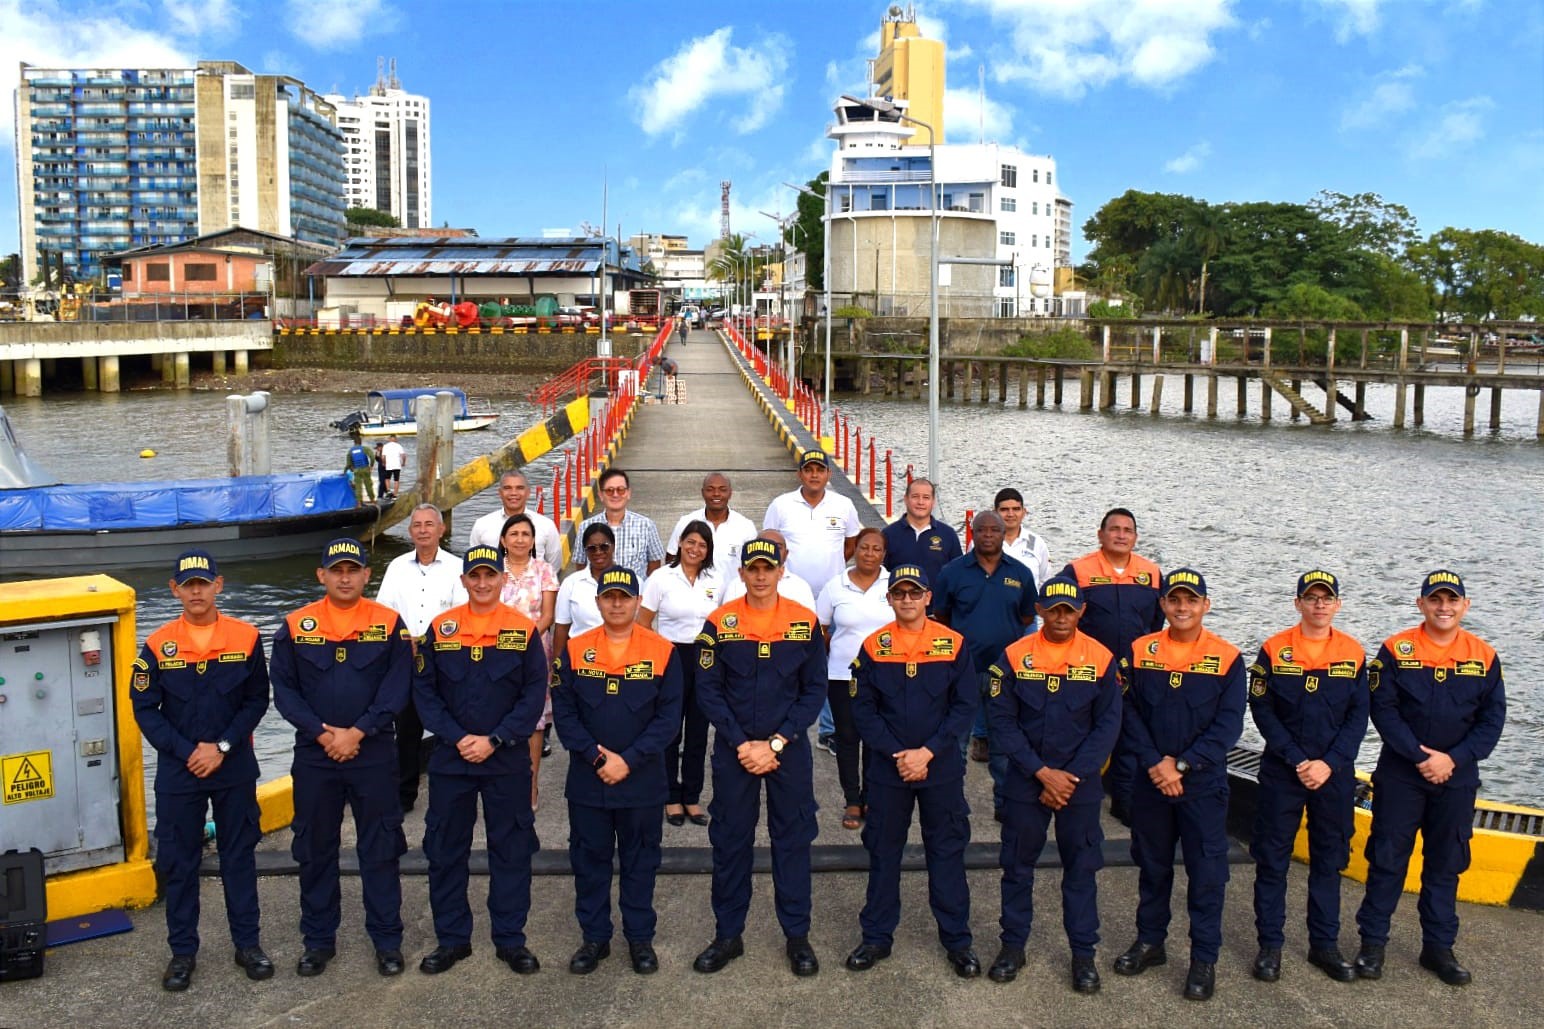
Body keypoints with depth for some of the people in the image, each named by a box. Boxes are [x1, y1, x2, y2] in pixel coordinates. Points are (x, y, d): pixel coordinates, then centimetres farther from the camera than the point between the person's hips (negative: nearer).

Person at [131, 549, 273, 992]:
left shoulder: (246, 638, -6)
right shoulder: (158, 645, -6)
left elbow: (257, 699, -2)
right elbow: (144, 708, -4)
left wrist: (222, 747, -12)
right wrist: (186, 752, -12)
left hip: (235, 768, 0)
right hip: (178, 771, 0)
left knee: (240, 855, 10)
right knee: (177, 861, 8)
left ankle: (247, 943, 22)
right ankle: (183, 951, 21)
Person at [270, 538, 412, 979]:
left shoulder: (389, 624, -1)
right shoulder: (295, 626, 1)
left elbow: (397, 687, -6)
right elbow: (283, 688, -1)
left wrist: (357, 732, -14)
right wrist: (322, 732, -12)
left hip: (374, 753, -1)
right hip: (314, 755, 1)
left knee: (380, 849, 5)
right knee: (314, 850, 11)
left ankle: (387, 940, 17)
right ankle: (318, 940, 25)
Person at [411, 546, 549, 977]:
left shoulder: (525, 630, -2)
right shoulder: (440, 629, 1)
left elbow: (534, 693, -4)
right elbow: (424, 690, 0)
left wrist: (495, 740, -13)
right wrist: (457, 738, -11)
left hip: (507, 761, -1)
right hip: (450, 759, 1)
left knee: (511, 849, 6)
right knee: (445, 850, 8)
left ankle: (510, 939, 19)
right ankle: (451, 938, 22)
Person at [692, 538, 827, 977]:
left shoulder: (806, 623, -2)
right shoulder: (719, 623, -4)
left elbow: (814, 690, -2)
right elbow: (708, 690, -3)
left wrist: (775, 744, -10)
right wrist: (741, 744, -11)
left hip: (790, 750, 0)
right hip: (733, 751, 0)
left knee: (793, 840, 7)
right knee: (729, 841, 7)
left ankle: (797, 936, 20)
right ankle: (727, 935, 20)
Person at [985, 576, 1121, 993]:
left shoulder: (1101, 659, -4)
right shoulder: (1014, 656, -6)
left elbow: (1107, 725, -3)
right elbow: (1001, 720, -6)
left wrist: (1070, 777, -11)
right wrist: (1041, 772, -13)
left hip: (1081, 785, 0)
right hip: (1024, 782, 0)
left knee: (1081, 869, 7)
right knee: (1017, 865, 9)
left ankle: (1083, 953, 20)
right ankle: (1013, 946, 23)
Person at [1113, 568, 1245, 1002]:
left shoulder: (1227, 658, -5)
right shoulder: (1139, 652, 0)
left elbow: (1228, 725, -9)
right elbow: (1129, 713, -2)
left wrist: (1182, 765, -15)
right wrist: (1155, 763, -13)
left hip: (1204, 782, -2)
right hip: (1150, 779, 2)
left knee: (1206, 871, 3)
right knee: (1152, 864, 14)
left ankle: (1204, 958, 15)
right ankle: (1150, 941, 30)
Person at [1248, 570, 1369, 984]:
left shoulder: (1354, 654, 1)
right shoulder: (1274, 650, -5)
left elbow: (1358, 717, 0)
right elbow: (1261, 709, -6)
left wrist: (1329, 764, -11)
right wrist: (1297, 760, -12)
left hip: (1335, 774, 2)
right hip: (1281, 771, -2)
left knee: (1329, 859, 11)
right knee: (1272, 857, 3)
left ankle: (1324, 944, 23)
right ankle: (1270, 944, 14)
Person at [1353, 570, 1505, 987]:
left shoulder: (1484, 656, 1)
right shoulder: (1396, 650, -6)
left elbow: (1492, 719, 0)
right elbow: (1382, 709, -10)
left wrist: (1453, 759, -12)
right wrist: (1421, 756, -16)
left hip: (1457, 777, 2)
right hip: (1399, 775, -2)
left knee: (1446, 863, 11)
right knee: (1387, 858, 3)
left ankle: (1438, 947, 23)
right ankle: (1373, 941, 14)